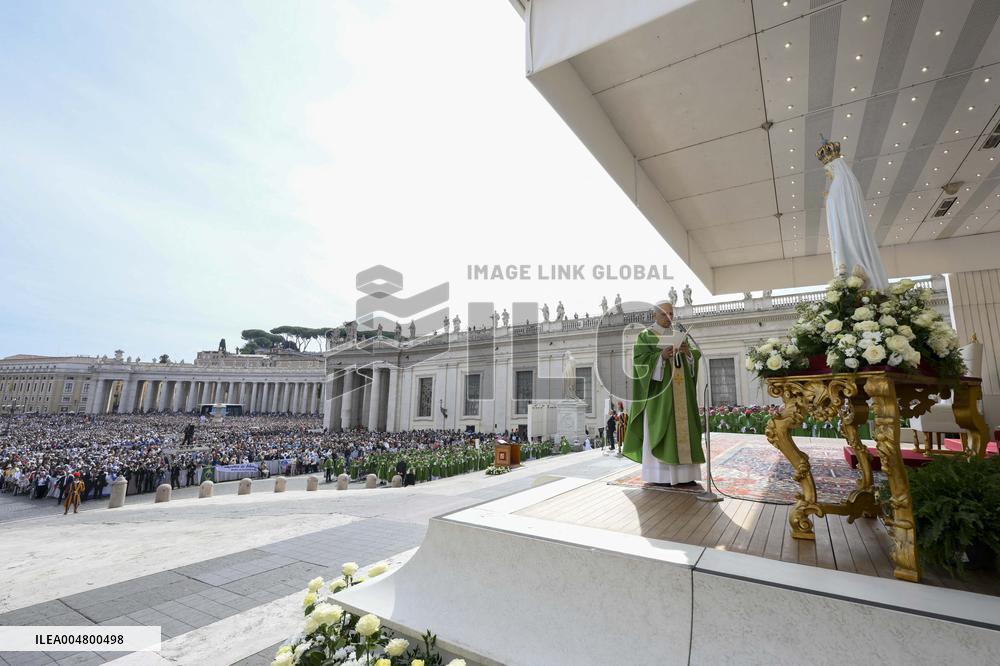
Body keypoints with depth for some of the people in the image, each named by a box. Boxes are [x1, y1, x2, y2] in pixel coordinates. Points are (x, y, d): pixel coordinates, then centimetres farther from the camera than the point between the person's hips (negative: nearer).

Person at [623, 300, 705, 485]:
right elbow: (639, 359, -9)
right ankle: (659, 475, -3)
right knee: (659, 428, -7)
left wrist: (688, 352, -9)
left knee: (682, 428, 3)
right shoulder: (645, 335, 2)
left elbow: (695, 357, 13)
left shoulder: (680, 335, 18)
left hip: (681, 390, 5)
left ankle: (683, 473, 9)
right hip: (659, 390, -5)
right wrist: (661, 356, -23)